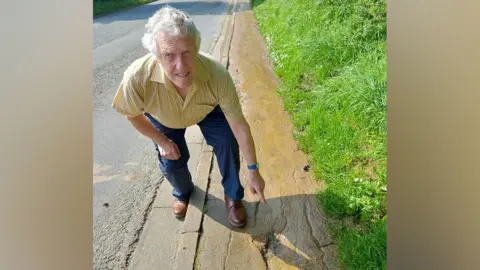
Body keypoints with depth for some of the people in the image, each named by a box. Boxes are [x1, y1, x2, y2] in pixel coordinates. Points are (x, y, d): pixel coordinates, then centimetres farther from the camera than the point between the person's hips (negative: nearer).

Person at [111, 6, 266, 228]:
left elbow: (240, 126, -30)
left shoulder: (217, 75, -43)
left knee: (227, 142, -15)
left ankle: (232, 197, 12)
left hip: (207, 110, 0)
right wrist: (162, 141, -9)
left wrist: (254, 171, -22)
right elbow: (133, 115, -19)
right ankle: (183, 192, 37)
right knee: (170, 162, -2)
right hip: (164, 118, 0)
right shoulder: (137, 77, -43)